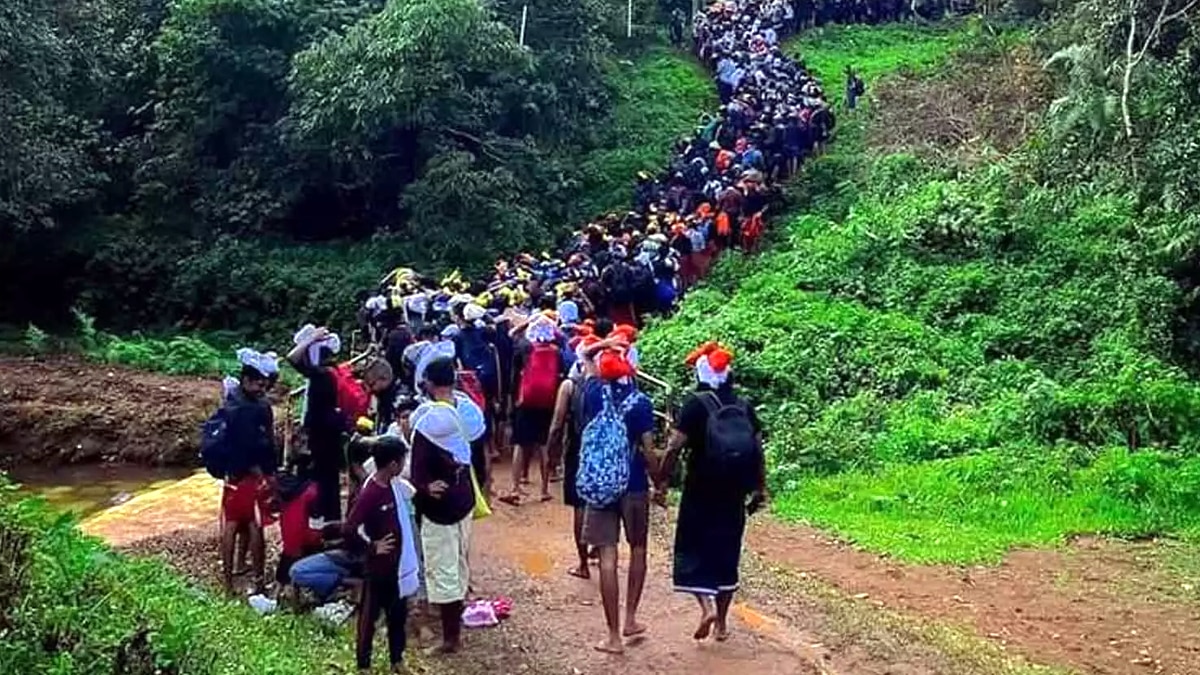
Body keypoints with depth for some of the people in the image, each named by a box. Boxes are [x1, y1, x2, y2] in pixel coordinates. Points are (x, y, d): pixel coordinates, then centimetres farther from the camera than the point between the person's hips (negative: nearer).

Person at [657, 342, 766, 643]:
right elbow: (758, 450, 7)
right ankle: (722, 621, 19)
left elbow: (674, 448, -15)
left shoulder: (696, 404, -9)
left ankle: (707, 606, -11)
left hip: (700, 491, -4)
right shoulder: (744, 407, 5)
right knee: (727, 552, 13)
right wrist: (760, 488, 15)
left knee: (693, 549, 8)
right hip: (734, 493, 4)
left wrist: (661, 482, -7)